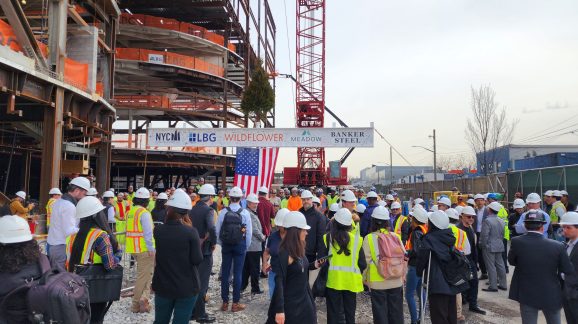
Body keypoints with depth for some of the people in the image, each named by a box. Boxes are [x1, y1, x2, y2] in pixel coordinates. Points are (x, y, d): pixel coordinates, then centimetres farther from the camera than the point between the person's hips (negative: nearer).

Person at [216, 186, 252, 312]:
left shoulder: (223, 212, -8)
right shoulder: (245, 213, -12)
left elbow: (217, 230, -4)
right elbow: (249, 232, -9)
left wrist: (221, 244, 11)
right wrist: (246, 246, 5)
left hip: (226, 245, 2)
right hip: (240, 245, -2)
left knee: (225, 272, 9)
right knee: (237, 273, 4)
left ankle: (225, 302, 16)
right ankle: (235, 303, 9)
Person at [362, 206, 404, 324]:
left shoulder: (369, 238, -9)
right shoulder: (395, 237, -3)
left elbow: (366, 261, -8)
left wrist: (365, 278, 6)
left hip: (377, 283, -2)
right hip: (396, 282, 2)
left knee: (380, 315, 9)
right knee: (396, 314, 15)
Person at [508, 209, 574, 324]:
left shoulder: (516, 242, -17)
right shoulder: (558, 246, -17)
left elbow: (511, 261, 0)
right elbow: (569, 271, -7)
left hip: (526, 294, 0)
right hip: (551, 295, 1)